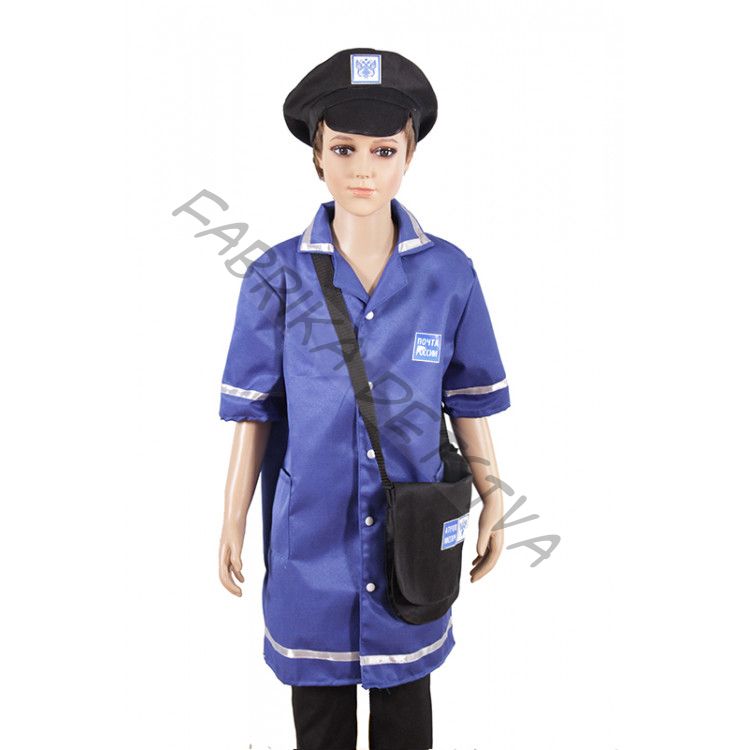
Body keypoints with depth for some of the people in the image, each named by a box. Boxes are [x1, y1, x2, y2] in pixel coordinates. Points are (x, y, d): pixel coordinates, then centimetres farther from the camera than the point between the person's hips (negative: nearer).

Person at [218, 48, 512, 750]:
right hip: (310, 533, 0)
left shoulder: (449, 272, -7)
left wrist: (493, 501, 3)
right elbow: (254, 410, -3)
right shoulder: (276, 276, -8)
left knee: (404, 691, 20)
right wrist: (233, 523, 0)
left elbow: (469, 402, 1)